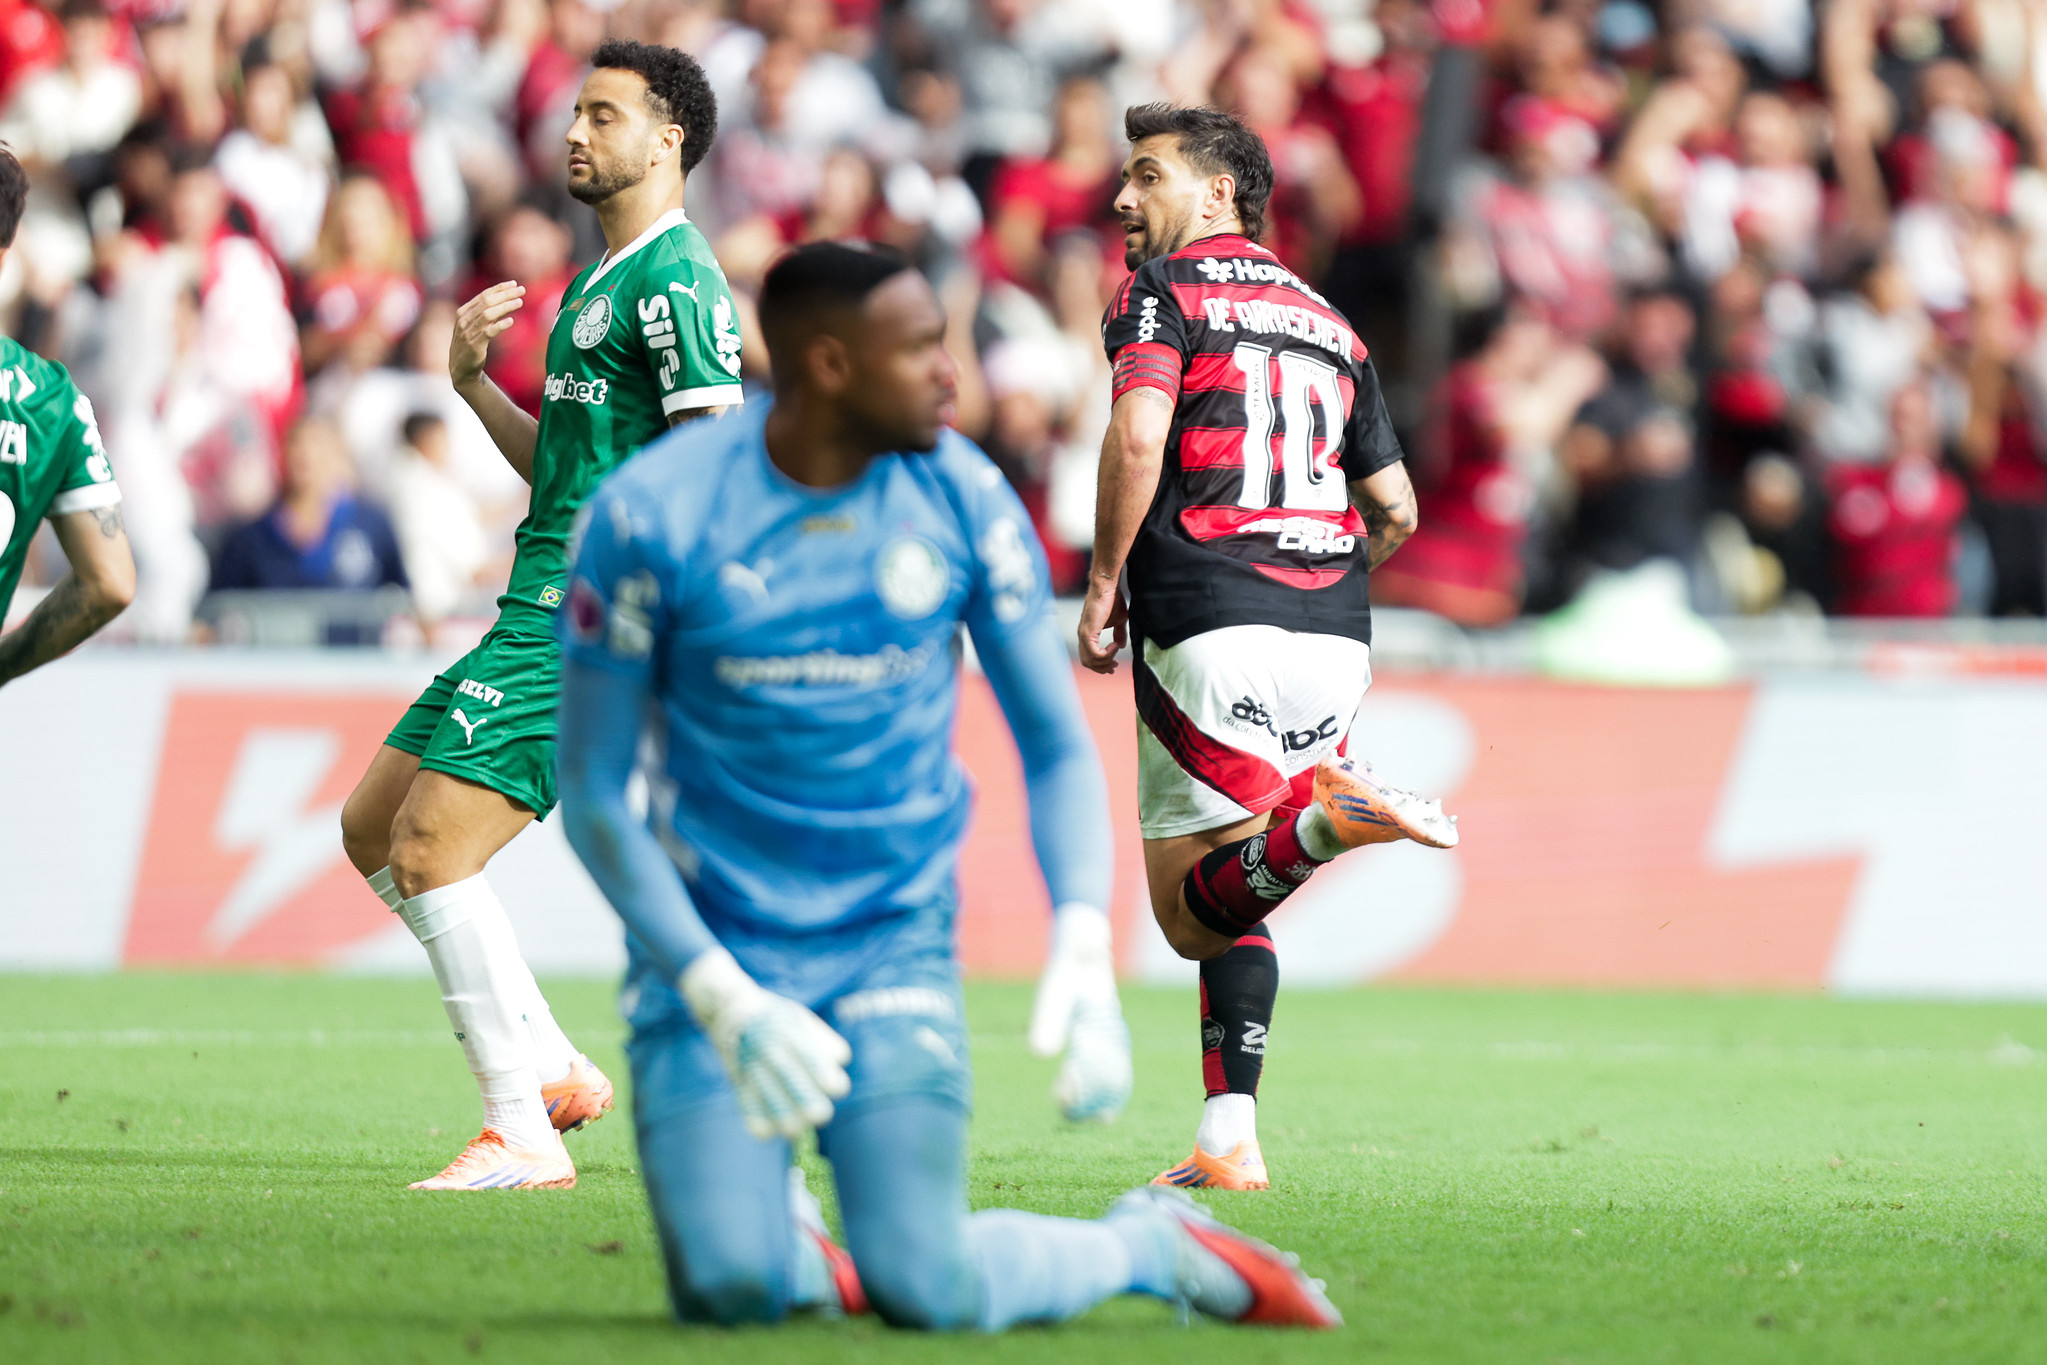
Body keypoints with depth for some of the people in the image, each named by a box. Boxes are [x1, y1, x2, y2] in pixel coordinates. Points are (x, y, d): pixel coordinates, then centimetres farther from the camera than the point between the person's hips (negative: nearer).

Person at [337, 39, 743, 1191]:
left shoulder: (675, 279, -11)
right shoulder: (601, 282, 20)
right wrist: (472, 381, 13)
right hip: (544, 613, 11)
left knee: (430, 849, -15)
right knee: (373, 830, 13)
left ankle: (523, 1136, -11)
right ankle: (552, 1068, 15)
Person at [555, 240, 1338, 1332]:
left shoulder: (963, 498, -4)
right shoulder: (654, 515, -12)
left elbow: (1057, 748, 3)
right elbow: (593, 794, -7)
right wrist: (721, 997, -18)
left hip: (896, 946, 1)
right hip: (710, 944, -1)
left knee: (923, 1287, -16)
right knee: (729, 1290, -19)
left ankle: (1153, 1246, 13)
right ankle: (790, 1240, 17)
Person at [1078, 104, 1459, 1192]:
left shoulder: (1163, 288, 3)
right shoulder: (1324, 320, 22)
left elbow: (1137, 435, -15)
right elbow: (1396, 510, 21)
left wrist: (1104, 584, -6)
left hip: (1210, 624, -6)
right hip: (1334, 634, 6)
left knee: (1190, 914, -5)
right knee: (1231, 902, 15)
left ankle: (1325, 815, -30)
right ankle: (1229, 1142, 6)